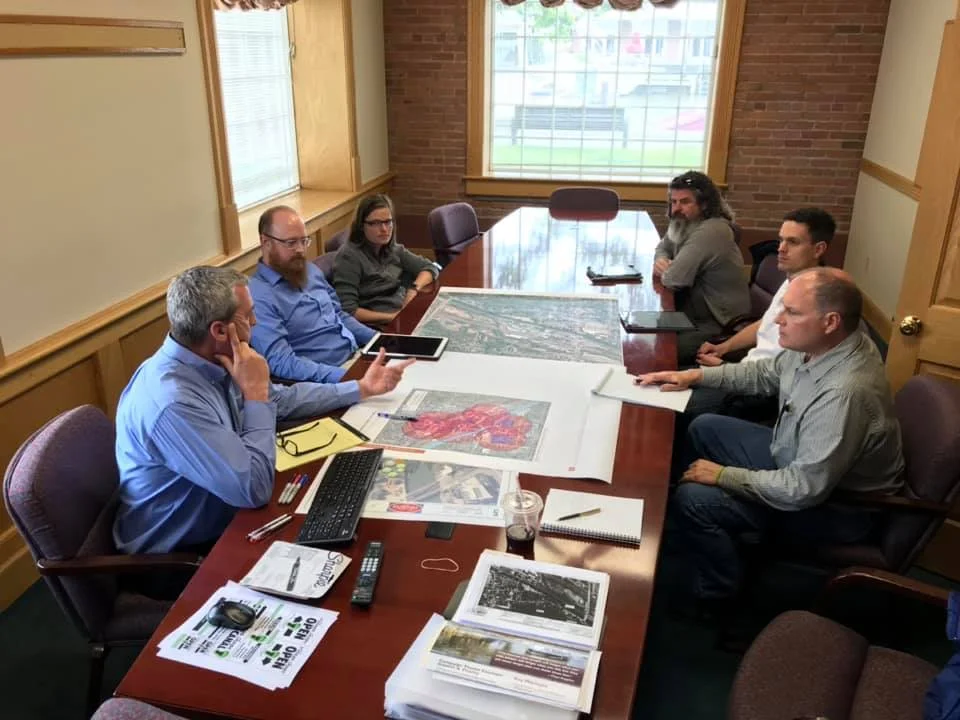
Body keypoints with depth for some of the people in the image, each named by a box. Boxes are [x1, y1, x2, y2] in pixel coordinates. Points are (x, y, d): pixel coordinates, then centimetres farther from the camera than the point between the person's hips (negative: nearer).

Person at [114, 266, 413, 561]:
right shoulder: (173, 403, -32)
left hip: (224, 521, 7)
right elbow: (255, 489, -30)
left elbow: (283, 399, 11)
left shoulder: (212, 365, -6)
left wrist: (362, 387, 12)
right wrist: (255, 391, -24)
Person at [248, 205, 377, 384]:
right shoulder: (258, 296, -16)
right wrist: (344, 377, -31)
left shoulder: (310, 270, 12)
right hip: (326, 381, -9)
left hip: (357, 357, 9)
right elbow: (281, 362, -23)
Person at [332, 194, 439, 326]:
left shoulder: (392, 249, 10)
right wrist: (393, 317, -21)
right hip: (379, 325, -7)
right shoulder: (349, 256, -11)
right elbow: (347, 311, -17)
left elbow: (430, 268, 15)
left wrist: (414, 289, -6)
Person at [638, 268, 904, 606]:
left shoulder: (845, 392, -38)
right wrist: (695, 375, -1)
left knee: (691, 500, -18)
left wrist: (724, 475, -23)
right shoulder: (819, 345, -11)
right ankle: (719, 530, 30)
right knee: (705, 429, 13)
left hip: (834, 503, -9)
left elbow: (804, 490, -34)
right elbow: (764, 373, 8)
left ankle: (717, 594, 9)